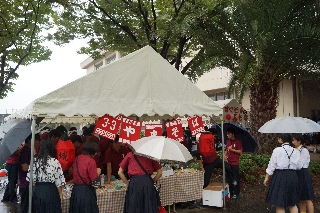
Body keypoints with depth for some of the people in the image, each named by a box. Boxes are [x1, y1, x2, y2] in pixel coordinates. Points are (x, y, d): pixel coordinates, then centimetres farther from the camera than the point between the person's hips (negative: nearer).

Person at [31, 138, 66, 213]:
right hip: (51, 190, -2)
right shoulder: (55, 162, -11)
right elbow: (58, 180, -7)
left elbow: (32, 179, -2)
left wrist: (36, 189, 14)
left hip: (38, 190, 3)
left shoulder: (35, 161, -4)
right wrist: (60, 194, 4)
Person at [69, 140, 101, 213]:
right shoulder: (90, 161, -16)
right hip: (86, 190, -7)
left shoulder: (77, 158, 5)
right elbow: (93, 178, -15)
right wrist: (98, 172, 4)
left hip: (76, 189, 7)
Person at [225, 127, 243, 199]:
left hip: (235, 163, -6)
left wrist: (232, 149, -14)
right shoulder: (227, 141, 11)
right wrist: (225, 155, 2)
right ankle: (230, 192, 20)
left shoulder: (238, 141, -6)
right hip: (228, 162, 6)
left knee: (236, 178, 0)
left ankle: (236, 193, 8)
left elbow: (240, 152, -8)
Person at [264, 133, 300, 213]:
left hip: (280, 176, -5)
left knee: (279, 204, 4)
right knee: (292, 203, 19)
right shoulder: (296, 152, 2)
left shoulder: (277, 150, -10)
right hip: (293, 176, 5)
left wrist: (267, 177, 3)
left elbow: (271, 165, -6)